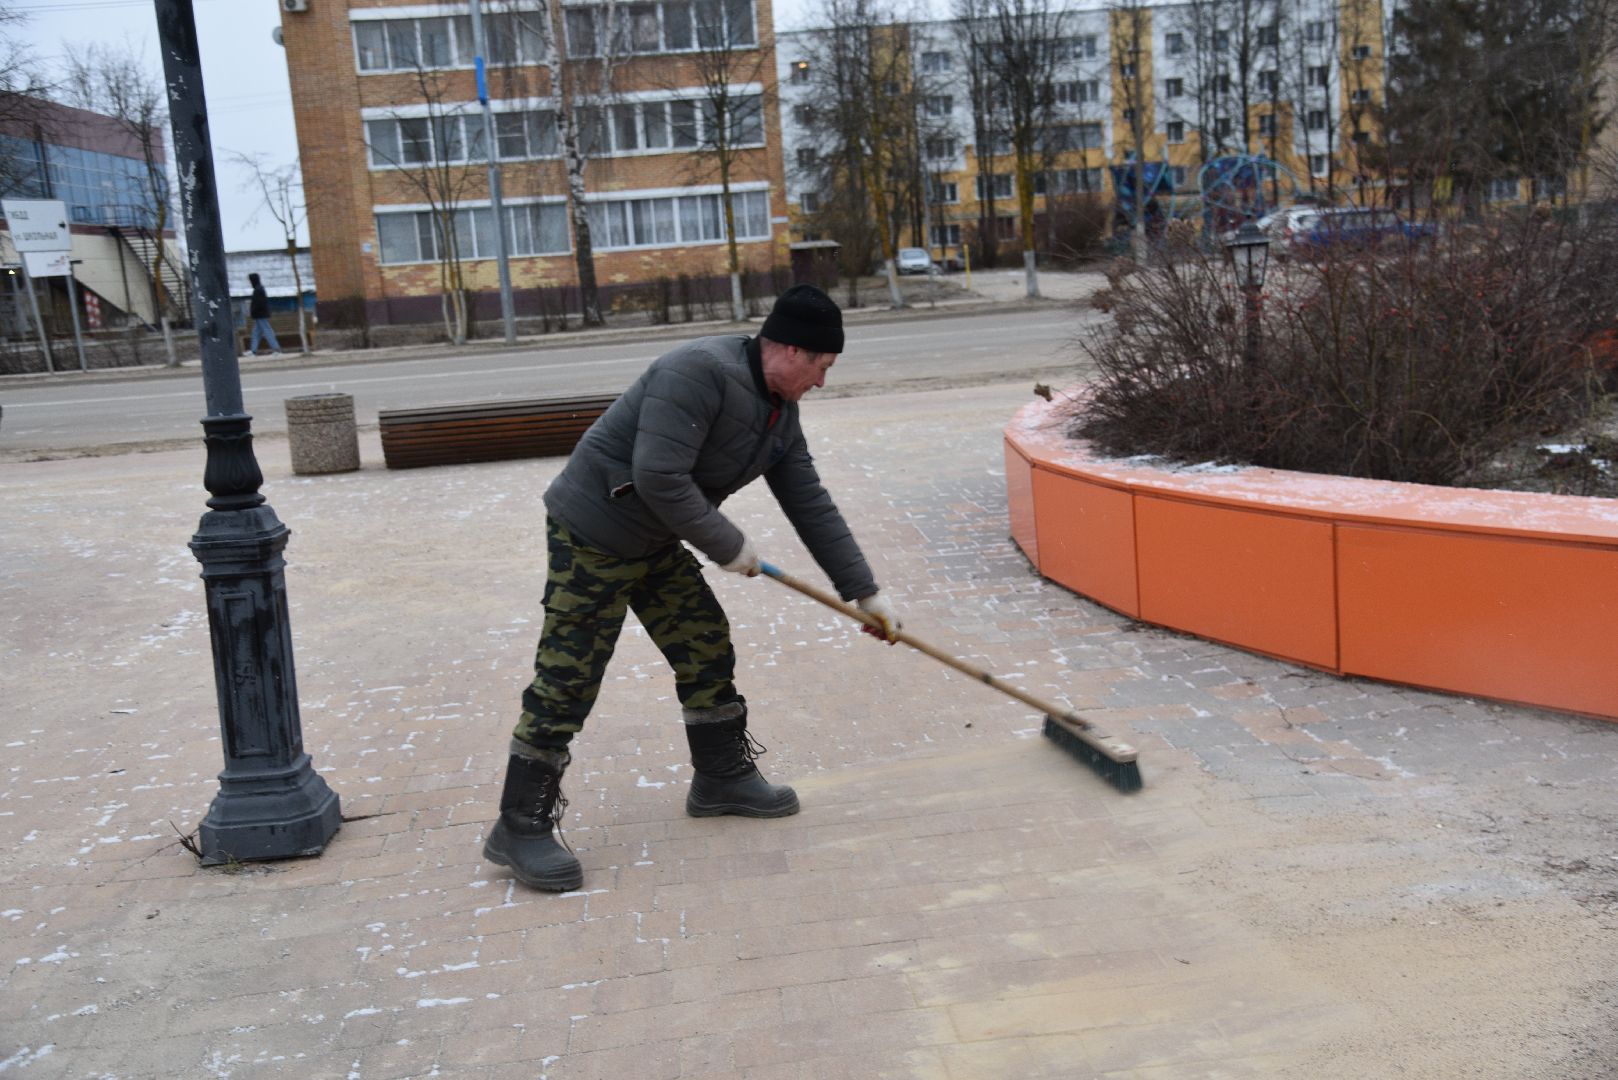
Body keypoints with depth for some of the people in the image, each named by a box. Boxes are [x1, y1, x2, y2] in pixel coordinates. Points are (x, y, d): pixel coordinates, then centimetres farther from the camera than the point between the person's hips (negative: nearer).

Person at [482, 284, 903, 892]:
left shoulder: (780, 413, 4)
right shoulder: (700, 373, -26)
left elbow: (811, 506, 8)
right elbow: (659, 477, -31)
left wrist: (864, 591, 8)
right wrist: (728, 546, -19)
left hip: (655, 542, 9)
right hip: (592, 538, -9)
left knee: (707, 650, 12)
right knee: (566, 682, -6)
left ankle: (721, 778, 30)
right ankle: (520, 829, 5)